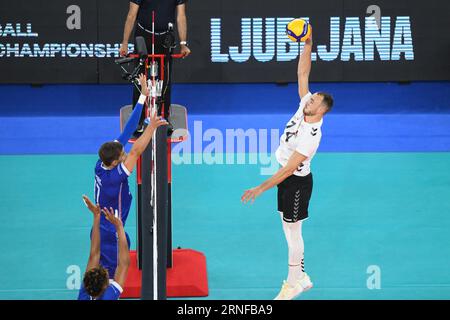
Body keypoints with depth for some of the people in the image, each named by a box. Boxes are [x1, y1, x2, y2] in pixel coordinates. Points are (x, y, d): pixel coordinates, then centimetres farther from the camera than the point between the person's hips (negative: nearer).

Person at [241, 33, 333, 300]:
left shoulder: (311, 136, -29)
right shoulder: (305, 108, -7)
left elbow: (288, 169, -28)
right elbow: (302, 74, -1)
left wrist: (261, 189, -28)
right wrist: (308, 45, -13)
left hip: (297, 182, -9)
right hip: (287, 179, 9)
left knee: (293, 232, 2)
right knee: (290, 231, 16)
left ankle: (293, 284, 14)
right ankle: (301, 278, 28)